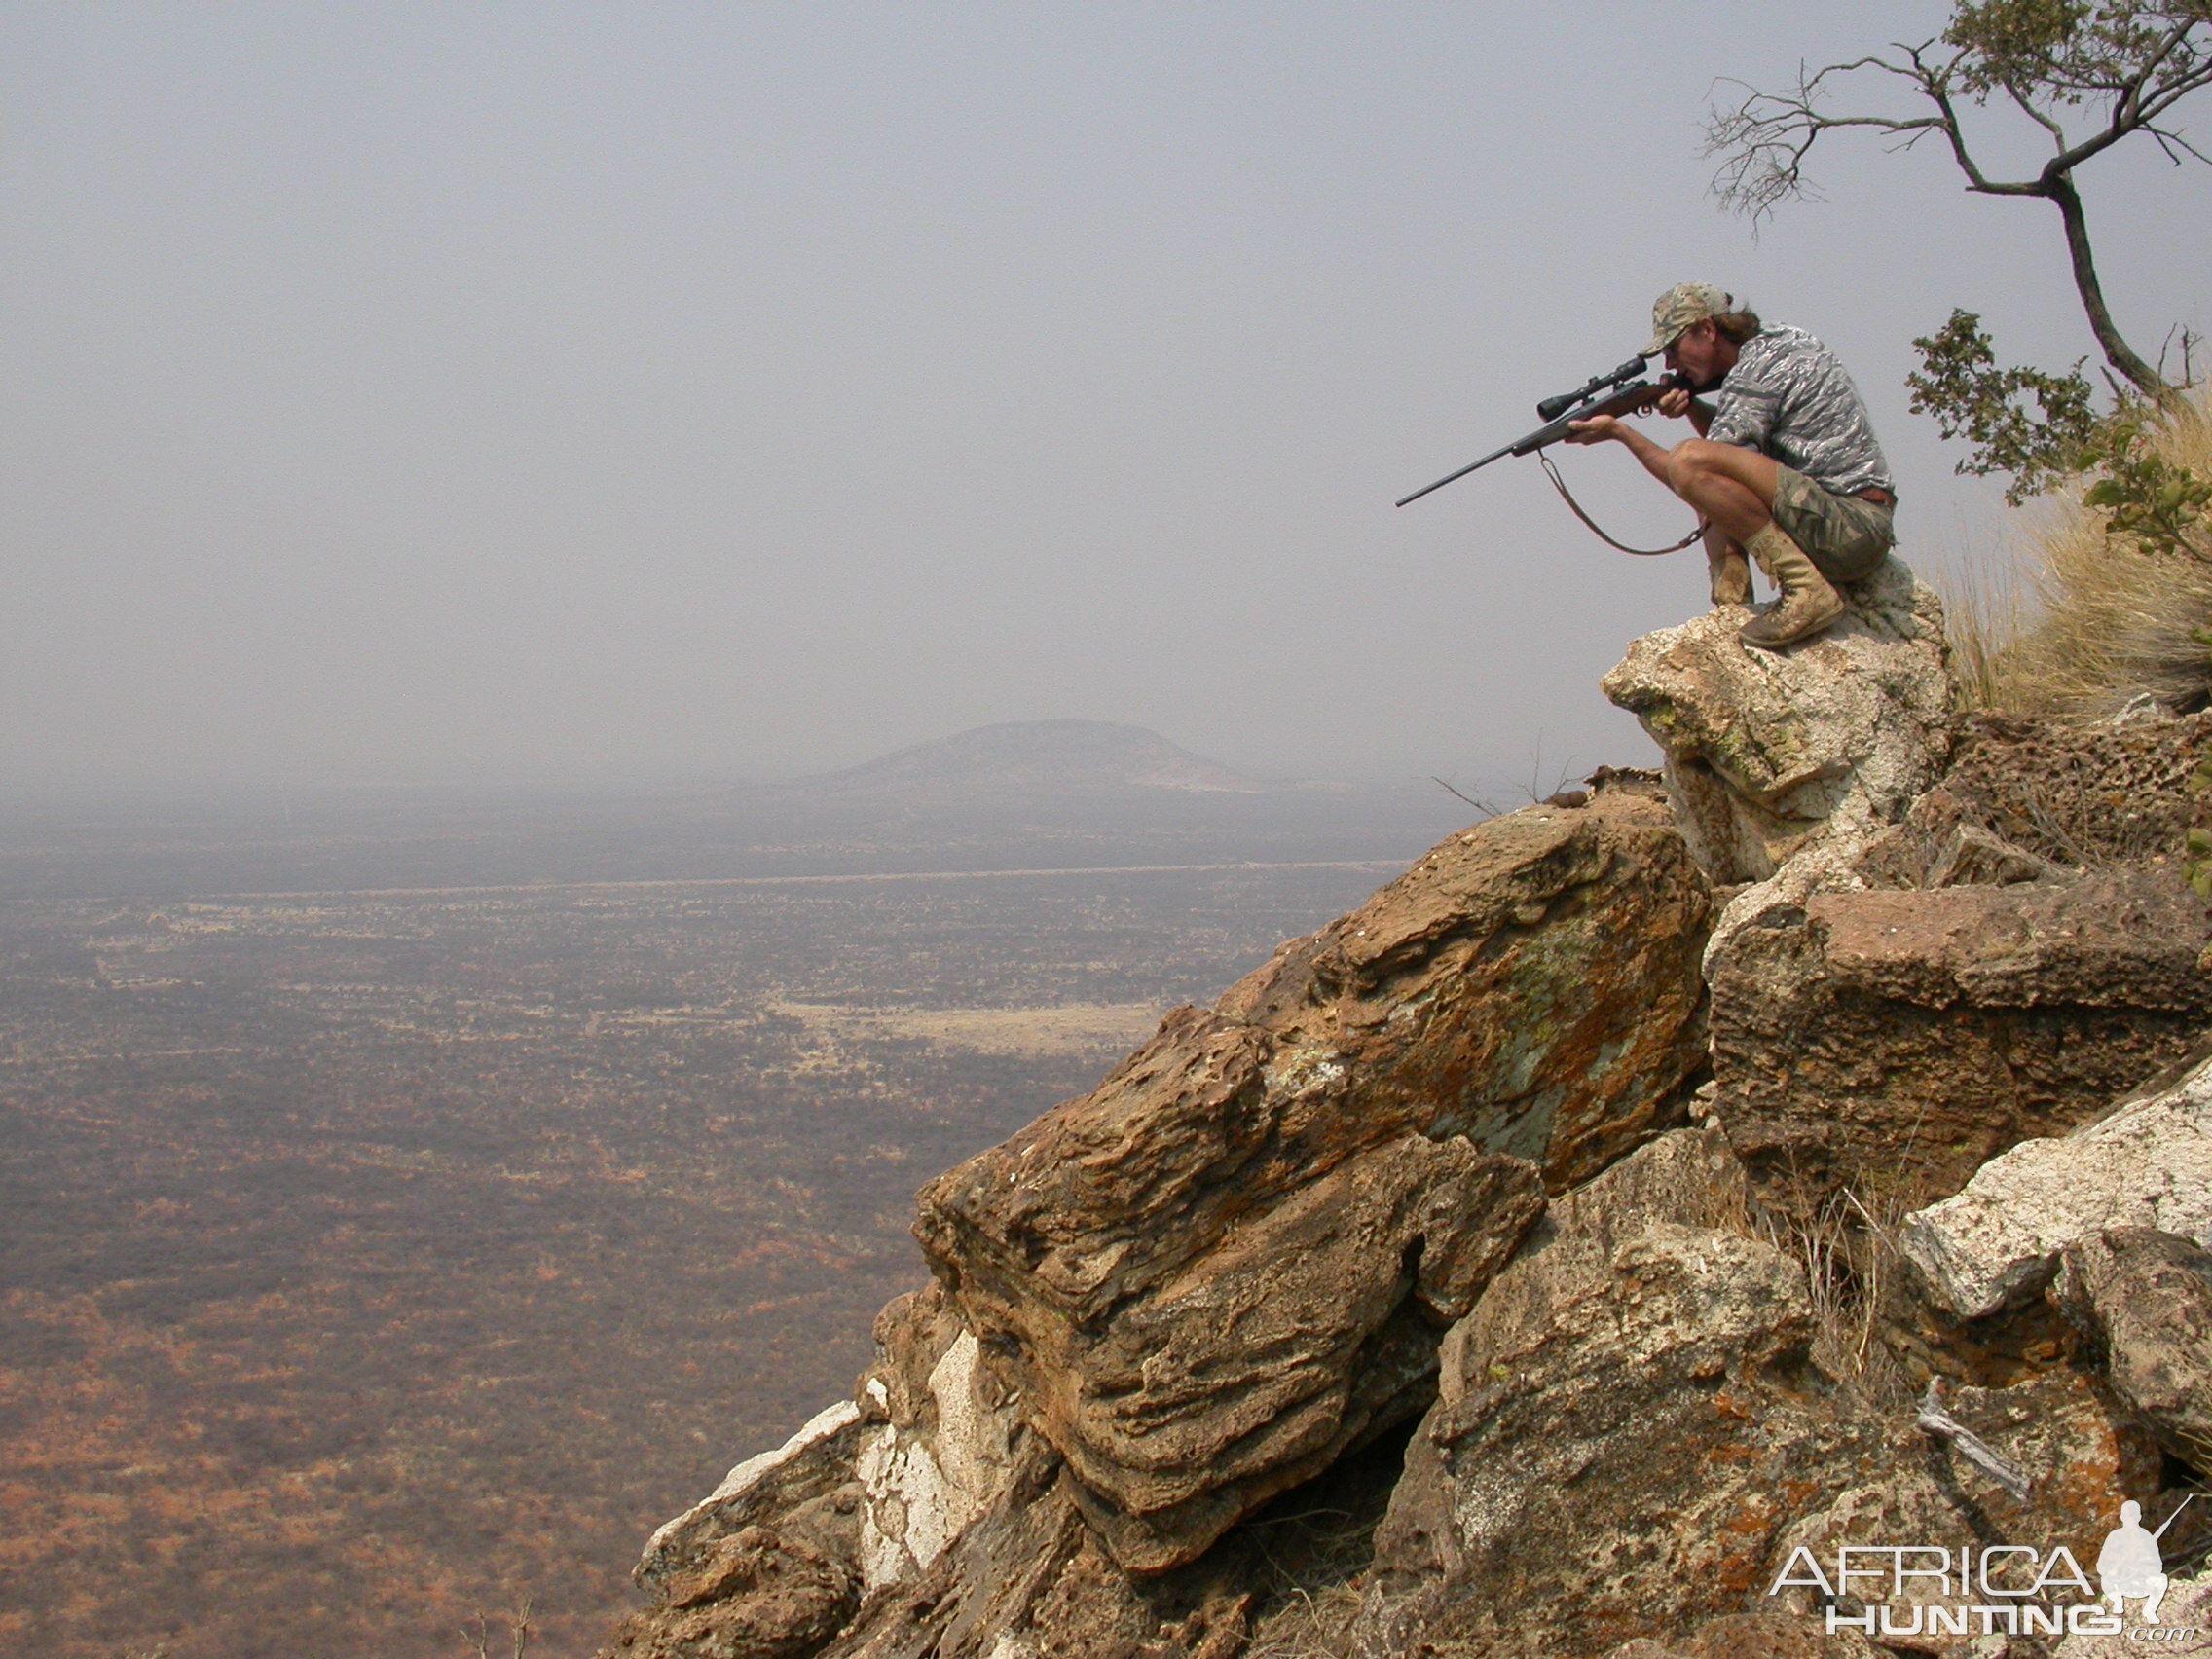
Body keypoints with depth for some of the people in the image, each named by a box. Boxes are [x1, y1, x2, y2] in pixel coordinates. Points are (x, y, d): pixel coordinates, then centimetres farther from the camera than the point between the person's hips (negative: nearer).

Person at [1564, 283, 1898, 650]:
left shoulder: (1759, 369, -12)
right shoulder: (1773, 341, 16)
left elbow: (1685, 471, -13)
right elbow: (1731, 434, 29)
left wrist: (1619, 432, -2)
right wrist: (1691, 407, 9)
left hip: (1854, 529, -10)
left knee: (1692, 461, -25)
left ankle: (1806, 589, -21)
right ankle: (1732, 605, 4)